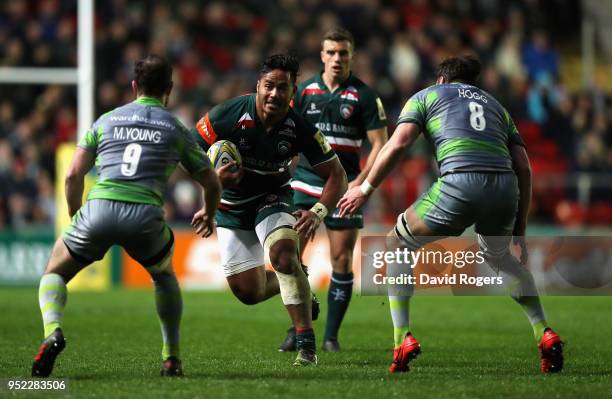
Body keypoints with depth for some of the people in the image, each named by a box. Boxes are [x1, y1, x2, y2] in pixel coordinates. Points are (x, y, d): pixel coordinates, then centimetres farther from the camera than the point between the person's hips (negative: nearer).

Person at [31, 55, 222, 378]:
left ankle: (52, 333, -11)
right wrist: (208, 215, 44)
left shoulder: (106, 120, 19)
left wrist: (74, 216, 29)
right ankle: (171, 358, 26)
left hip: (98, 209, 0)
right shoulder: (176, 129, 17)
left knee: (54, 273, 20)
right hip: (145, 215, 0)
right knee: (164, 276, 32)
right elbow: (212, 184, 23)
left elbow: (73, 175, 13)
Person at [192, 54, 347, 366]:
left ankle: (306, 346, -27)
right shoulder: (229, 114, -21)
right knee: (248, 292, -1)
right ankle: (294, 282, 33)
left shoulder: (300, 129, -19)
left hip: (272, 199, -1)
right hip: (231, 208, 1)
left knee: (283, 253, -31)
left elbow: (336, 174, -11)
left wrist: (318, 212, -28)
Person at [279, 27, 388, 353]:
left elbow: (380, 145, -2)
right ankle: (296, 329, 7)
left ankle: (331, 335, 8)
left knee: (341, 260, -2)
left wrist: (361, 182, -14)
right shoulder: (304, 91, 6)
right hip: (305, 181, 2)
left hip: (344, 186, -2)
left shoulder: (364, 96, -1)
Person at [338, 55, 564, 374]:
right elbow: (524, 168, 23)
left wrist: (365, 189, 11)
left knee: (397, 246, 20)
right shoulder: (495, 106, 33)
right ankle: (544, 333, 22)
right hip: (505, 188, 4)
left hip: (460, 183, -4)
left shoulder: (426, 96, 22)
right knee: (498, 256, 35)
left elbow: (398, 144, 4)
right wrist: (519, 226, 25)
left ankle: (403, 338, 8)